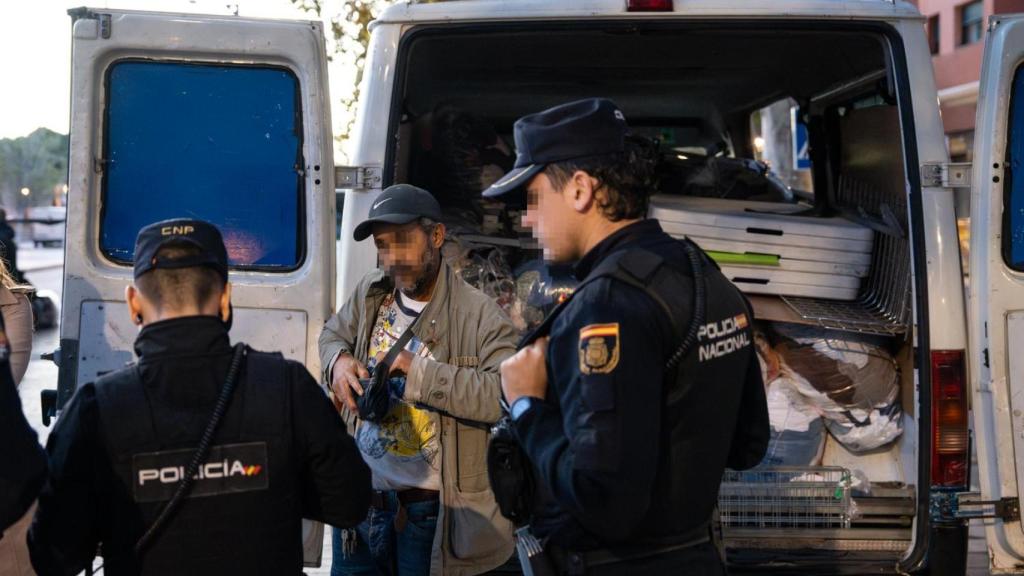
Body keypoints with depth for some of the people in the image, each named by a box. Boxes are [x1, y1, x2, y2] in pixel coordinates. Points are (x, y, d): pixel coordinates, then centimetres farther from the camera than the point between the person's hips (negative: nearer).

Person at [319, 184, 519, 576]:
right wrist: (339, 361, -2)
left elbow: (509, 393, -28)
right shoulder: (370, 293, 4)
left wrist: (420, 372, -27)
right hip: (359, 498, 5)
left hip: (432, 513, -5)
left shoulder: (478, 315, -16)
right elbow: (333, 333, 23)